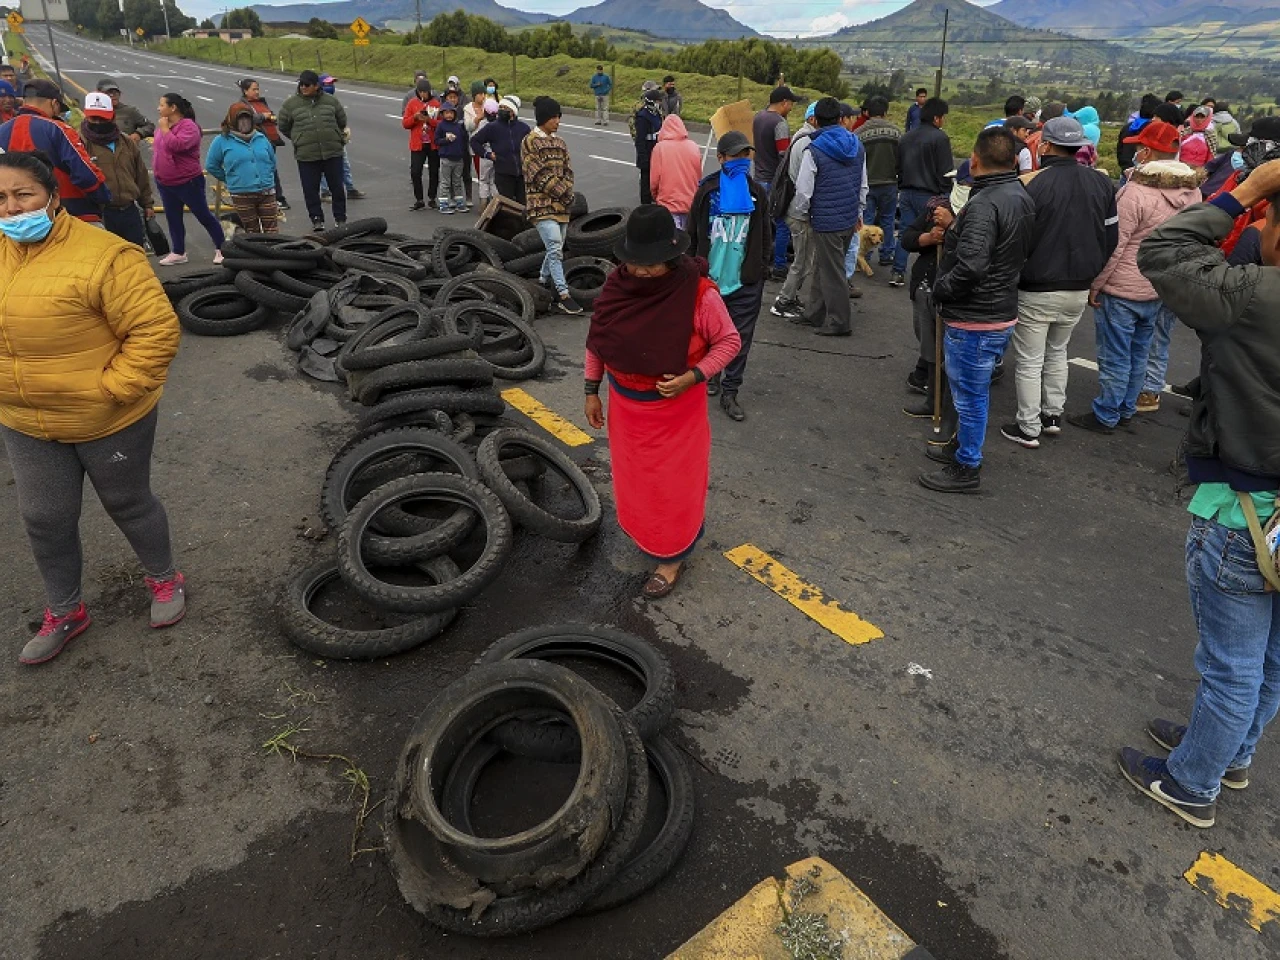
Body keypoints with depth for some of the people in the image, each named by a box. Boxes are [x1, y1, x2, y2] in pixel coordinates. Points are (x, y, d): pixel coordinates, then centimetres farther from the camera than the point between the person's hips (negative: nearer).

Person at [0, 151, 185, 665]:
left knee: (128, 505, 14)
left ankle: (163, 579, 39)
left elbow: (157, 330, -23)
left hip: (108, 422, -6)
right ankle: (64, 612, 35)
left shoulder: (103, 255, -20)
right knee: (44, 519, 15)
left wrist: (111, 389, -21)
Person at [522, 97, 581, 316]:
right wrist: (561, 192, -12)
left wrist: (568, 192, -5)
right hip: (542, 205, -7)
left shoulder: (560, 143, 16)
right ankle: (564, 296, -17)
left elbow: (567, 172, 14)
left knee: (555, 249, 11)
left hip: (561, 205, 7)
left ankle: (544, 283, 28)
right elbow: (538, 174, -12)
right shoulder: (530, 142, -5)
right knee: (555, 248, -15)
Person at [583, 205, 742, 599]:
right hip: (626, 404, 4)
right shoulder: (617, 285, -10)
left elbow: (729, 342, -11)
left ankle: (672, 556, 28)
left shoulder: (698, 293, -23)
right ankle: (642, 529, 47)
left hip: (676, 408, -4)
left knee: (673, 482, 9)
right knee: (633, 475, 21)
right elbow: (597, 339, 3)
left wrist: (692, 377, -24)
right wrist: (592, 391, 5)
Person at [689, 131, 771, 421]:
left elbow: (765, 235, 8)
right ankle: (711, 370, 38)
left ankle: (729, 392, 9)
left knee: (740, 337, 1)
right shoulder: (707, 190, -2)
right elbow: (693, 232, 3)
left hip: (746, 280, 1)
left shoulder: (756, 192, 2)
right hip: (710, 276, 0)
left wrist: (761, 268, 3)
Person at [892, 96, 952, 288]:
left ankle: (898, 273, 7)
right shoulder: (940, 138, -10)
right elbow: (945, 172, -12)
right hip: (928, 194, -6)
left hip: (906, 192, 6)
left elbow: (898, 167, 19)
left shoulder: (906, 138, 13)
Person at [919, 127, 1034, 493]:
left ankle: (967, 467, 15)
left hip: (974, 320, -10)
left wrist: (939, 289, -14)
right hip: (1001, 312, 10)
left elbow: (971, 266, -32)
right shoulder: (1021, 197, 9)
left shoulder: (984, 204, -22)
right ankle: (964, 445, 39)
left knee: (969, 394, 3)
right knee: (975, 390, 23)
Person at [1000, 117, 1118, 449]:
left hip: (1037, 290, -6)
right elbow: (1111, 236, 7)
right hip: (1079, 291, 6)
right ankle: (1053, 415, 31)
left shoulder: (1033, 185, -18)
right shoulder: (1101, 184, 2)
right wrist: (1088, 272, 18)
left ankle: (1028, 428, 11)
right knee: (1057, 352, 23)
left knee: (1030, 361, 5)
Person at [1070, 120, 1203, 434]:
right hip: (1161, 290, 8)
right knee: (1139, 354, 19)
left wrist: (1095, 285, -10)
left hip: (1122, 290, -7)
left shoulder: (1135, 191, -20)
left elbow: (1113, 246, -19)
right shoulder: (1193, 191, 3)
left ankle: (1105, 417, 12)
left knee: (1115, 358, 3)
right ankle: (1126, 408, 31)